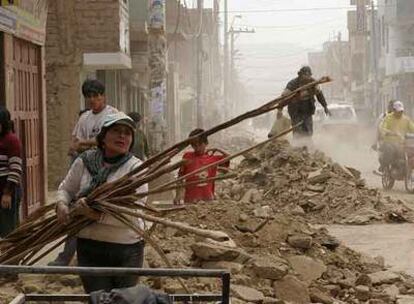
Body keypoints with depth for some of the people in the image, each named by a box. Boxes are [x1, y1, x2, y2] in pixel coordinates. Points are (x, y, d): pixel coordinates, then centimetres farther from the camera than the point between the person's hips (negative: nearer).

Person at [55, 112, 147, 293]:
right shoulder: (85, 161, 1)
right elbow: (66, 189, 15)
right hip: (89, 246, 2)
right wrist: (62, 205, -8)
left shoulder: (135, 167, -9)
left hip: (126, 249, -2)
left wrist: (98, 215, -27)